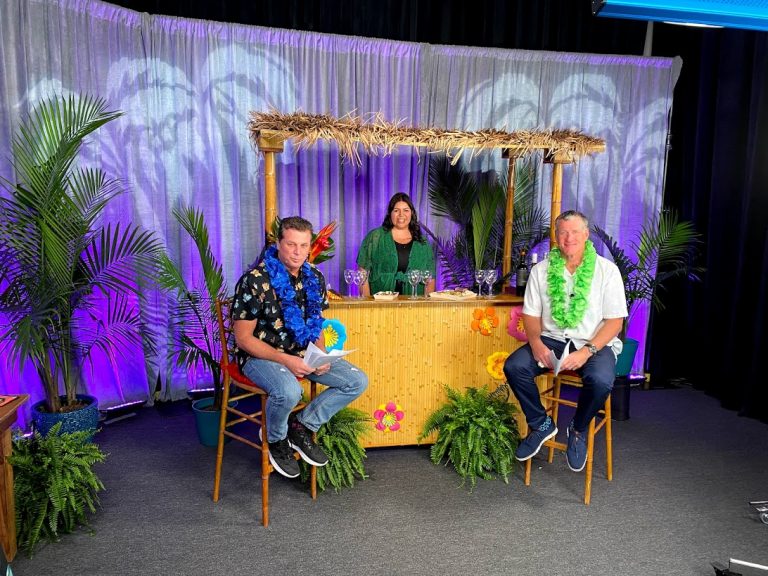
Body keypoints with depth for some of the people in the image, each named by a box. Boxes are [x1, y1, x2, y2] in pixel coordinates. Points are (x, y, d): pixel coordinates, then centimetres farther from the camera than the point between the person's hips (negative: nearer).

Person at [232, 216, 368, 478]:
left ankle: (302, 425, 8)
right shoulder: (255, 281, -17)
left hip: (303, 353, 6)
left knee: (358, 381, -6)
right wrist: (286, 360, -23)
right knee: (289, 392, -37)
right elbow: (243, 338, -15)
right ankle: (276, 439, -1)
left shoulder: (314, 278, 2)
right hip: (261, 355, -6)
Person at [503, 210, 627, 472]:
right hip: (552, 339, 3)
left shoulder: (606, 270, -3)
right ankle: (540, 424, 2)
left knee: (600, 381, -34)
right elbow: (531, 314, 5)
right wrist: (536, 343, -16)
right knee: (514, 366, -23)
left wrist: (587, 351, -20)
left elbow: (615, 320, -6)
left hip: (594, 343, -2)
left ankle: (578, 430, 0)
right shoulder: (541, 270, 5)